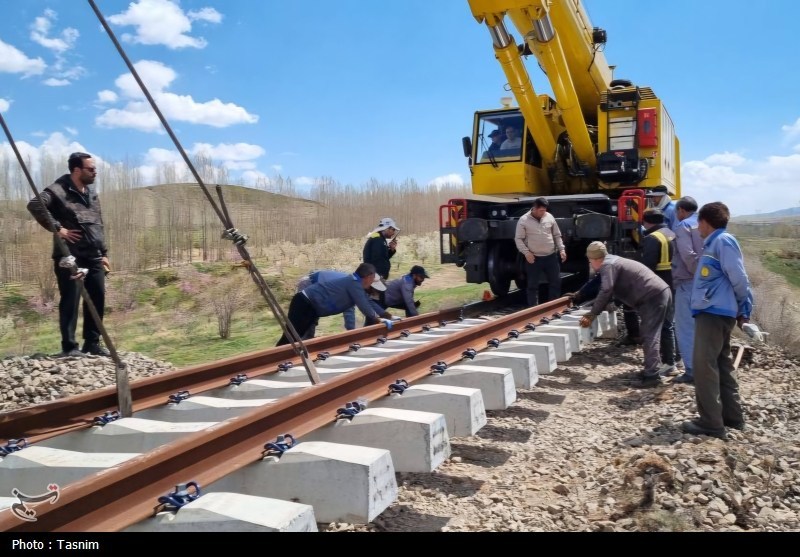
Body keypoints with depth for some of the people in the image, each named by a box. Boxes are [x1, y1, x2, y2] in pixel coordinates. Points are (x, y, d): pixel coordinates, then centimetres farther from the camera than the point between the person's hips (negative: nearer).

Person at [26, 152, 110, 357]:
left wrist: (104, 253, 16)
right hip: (70, 257, -7)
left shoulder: (92, 193, 17)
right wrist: (57, 228, -21)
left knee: (97, 299, 8)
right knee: (70, 301, -5)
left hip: (94, 257, 7)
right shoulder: (58, 190, -8)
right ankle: (69, 346, 3)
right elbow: (34, 205, -24)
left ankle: (92, 343, 19)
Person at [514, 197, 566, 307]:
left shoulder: (549, 217, 5)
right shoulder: (523, 220, -7)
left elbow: (557, 235, 12)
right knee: (533, 285, 2)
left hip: (551, 256, 4)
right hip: (534, 258, -3)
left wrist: (561, 249, 2)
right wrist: (526, 252, -15)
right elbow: (518, 239, -5)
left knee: (556, 282, 8)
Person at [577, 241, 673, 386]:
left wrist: (592, 315, -17)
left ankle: (652, 375, -14)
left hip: (654, 296, -10)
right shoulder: (612, 262, 21)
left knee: (649, 336, -11)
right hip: (660, 292, 10)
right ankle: (654, 367, 26)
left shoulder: (608, 265, -11)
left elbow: (605, 292, -21)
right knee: (650, 334, 18)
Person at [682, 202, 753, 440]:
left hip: (714, 312, -10)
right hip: (714, 312, 10)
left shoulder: (723, 241, -12)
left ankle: (711, 422, -5)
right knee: (722, 363, 15)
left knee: (704, 364, -9)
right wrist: (743, 310, 16)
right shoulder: (713, 243, 17)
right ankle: (732, 415, 23)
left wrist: (744, 308, -2)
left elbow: (739, 278, -15)